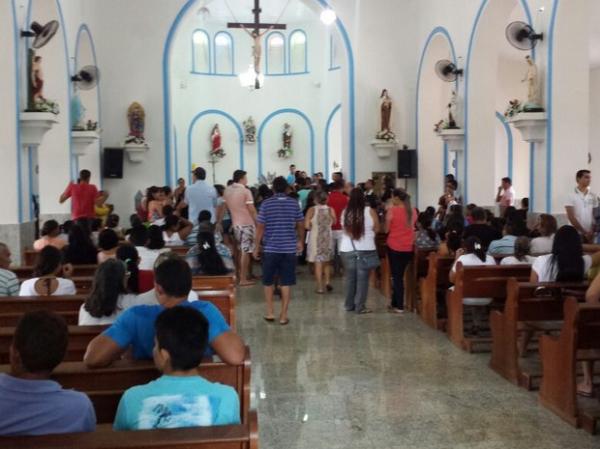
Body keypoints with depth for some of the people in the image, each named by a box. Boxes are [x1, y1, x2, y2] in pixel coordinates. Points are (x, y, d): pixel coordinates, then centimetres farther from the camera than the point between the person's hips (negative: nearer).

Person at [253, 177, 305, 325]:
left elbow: (260, 227, -6)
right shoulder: (294, 203, 1)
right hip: (289, 249, 1)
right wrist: (301, 242, 22)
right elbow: (301, 225, 7)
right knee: (286, 283, 4)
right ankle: (283, 316, 6)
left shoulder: (266, 204, -5)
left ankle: (270, 312, 17)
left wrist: (257, 246, 3)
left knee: (268, 282, 15)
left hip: (270, 248, -1)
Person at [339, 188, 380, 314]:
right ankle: (360, 306, 3)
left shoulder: (345, 212, 0)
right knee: (362, 278, 2)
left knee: (350, 277, 13)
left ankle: (349, 305, 19)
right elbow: (376, 229, 4)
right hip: (365, 249, -3)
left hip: (347, 249, 3)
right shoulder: (370, 211, -7)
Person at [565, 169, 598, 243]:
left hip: (590, 234, 4)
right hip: (576, 234, -4)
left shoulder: (593, 197, 8)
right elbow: (571, 217, -10)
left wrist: (592, 231, -7)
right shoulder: (572, 196, -4)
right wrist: (584, 232, -12)